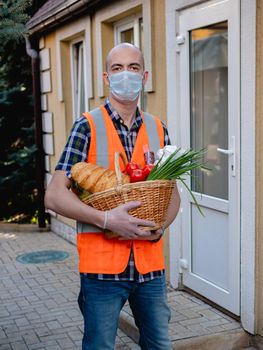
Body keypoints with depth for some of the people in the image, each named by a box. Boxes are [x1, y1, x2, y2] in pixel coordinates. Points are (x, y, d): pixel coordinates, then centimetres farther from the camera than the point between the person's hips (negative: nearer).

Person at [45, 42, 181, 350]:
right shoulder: (88, 126, -5)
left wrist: (160, 227, -6)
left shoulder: (158, 129, 8)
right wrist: (107, 219, -23)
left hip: (151, 264, 4)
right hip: (102, 264, -4)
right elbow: (54, 196, -11)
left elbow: (172, 194, 14)